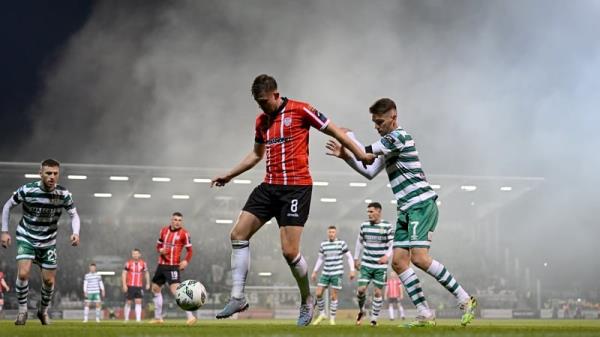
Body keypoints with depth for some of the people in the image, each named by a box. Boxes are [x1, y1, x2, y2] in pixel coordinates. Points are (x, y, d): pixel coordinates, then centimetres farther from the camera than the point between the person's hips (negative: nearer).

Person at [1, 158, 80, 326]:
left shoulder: (63, 194, -13)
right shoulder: (27, 190, -18)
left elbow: (74, 214, 0)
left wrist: (75, 233, -20)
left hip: (48, 242, 2)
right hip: (26, 238, -2)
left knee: (49, 281, 6)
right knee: (23, 274, -22)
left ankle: (43, 311, 33)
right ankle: (22, 310, -2)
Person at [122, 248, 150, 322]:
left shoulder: (143, 263, 4)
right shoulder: (128, 263, -4)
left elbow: (146, 273, 17)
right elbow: (124, 274, -3)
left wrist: (148, 283, 11)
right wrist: (124, 285, -10)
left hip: (139, 286, 2)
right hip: (130, 286, -2)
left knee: (138, 302, -7)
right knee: (128, 302, 2)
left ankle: (138, 319, -9)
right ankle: (126, 319, 13)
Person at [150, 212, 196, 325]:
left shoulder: (184, 233, -6)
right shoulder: (164, 230, 9)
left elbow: (189, 250, -4)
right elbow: (158, 245, 18)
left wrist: (186, 261, -22)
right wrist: (160, 250, -6)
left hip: (173, 266, -7)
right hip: (162, 265, 7)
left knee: (175, 290, -22)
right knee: (155, 289, 16)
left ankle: (191, 316, -24)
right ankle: (158, 317, 29)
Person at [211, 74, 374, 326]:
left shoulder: (300, 110, -6)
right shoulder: (261, 121, 14)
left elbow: (334, 131, -1)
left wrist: (359, 154, -6)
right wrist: (229, 175, 28)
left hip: (296, 187, -7)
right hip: (269, 186, 7)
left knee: (290, 251, -12)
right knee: (238, 234, -2)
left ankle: (307, 300, 12)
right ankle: (237, 298, 3)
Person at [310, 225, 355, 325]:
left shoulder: (341, 243, -3)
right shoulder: (323, 244, 7)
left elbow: (349, 257, 1)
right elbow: (320, 259, 17)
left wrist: (352, 271, -7)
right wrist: (314, 272, 14)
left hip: (337, 273, -4)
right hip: (325, 273, 4)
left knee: (333, 296, -3)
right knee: (318, 294, -4)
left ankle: (332, 318, 9)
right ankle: (322, 314, 14)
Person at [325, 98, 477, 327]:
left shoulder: (399, 136, -10)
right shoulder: (388, 143, 21)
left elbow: (365, 153, -13)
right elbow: (370, 172, 24)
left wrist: (348, 135, 3)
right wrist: (345, 156, 14)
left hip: (422, 204, -10)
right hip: (407, 209, 10)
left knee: (419, 257, -21)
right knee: (398, 261, -1)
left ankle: (465, 300, -12)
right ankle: (425, 315, -2)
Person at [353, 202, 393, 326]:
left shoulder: (387, 226, -6)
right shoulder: (364, 225, 4)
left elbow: (392, 244, -5)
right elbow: (359, 242, 16)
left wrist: (387, 256, -22)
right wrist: (356, 258, 17)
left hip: (381, 266, -2)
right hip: (366, 264, 2)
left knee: (378, 292, 0)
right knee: (361, 289, -8)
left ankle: (374, 319, 10)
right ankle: (361, 310, 20)